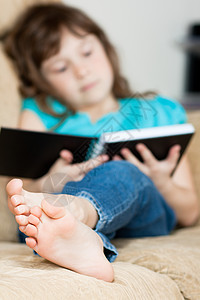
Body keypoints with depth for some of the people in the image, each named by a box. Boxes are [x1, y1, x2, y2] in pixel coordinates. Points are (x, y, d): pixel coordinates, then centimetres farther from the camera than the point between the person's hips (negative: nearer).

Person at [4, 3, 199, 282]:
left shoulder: (160, 113, 23)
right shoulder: (40, 115, 24)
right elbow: (18, 189, 7)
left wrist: (160, 182, -4)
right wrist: (50, 184, -16)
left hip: (143, 220, 0)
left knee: (120, 172, -33)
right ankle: (82, 243, -67)